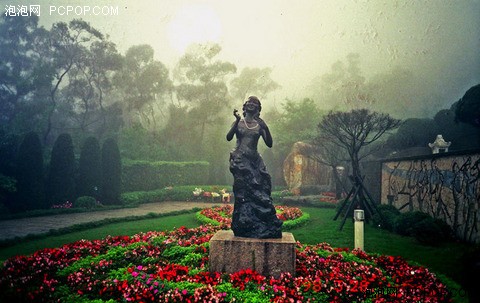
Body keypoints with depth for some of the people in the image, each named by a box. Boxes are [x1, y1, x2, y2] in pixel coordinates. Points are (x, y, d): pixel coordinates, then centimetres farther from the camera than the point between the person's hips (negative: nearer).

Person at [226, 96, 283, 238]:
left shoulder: (260, 125, 11)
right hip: (240, 161, -2)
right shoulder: (238, 122, 8)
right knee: (243, 193, -6)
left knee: (258, 193, -3)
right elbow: (229, 137, -8)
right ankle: (244, 228, 2)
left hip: (254, 161, 2)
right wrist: (237, 121, -18)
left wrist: (265, 128, -12)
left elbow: (269, 144, 1)